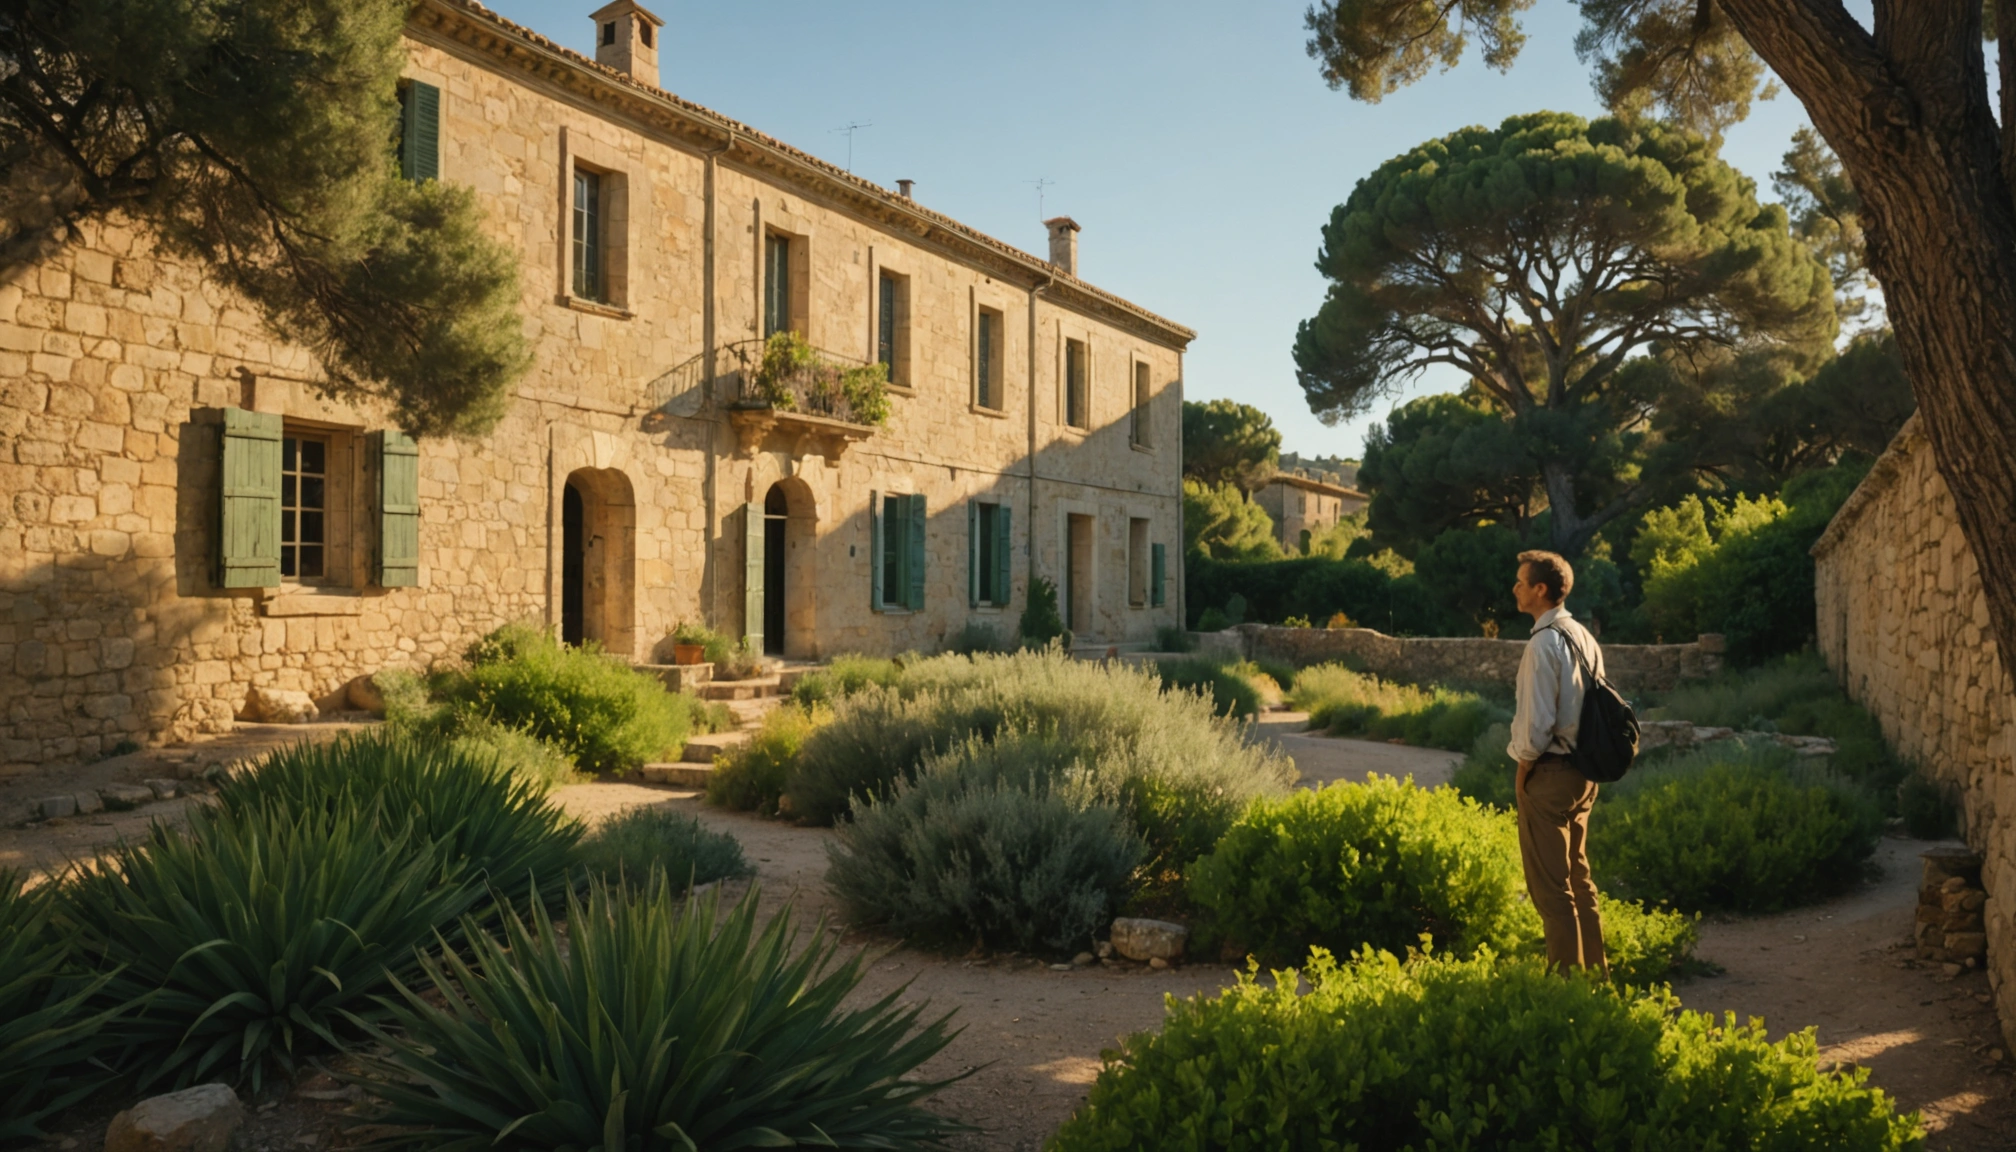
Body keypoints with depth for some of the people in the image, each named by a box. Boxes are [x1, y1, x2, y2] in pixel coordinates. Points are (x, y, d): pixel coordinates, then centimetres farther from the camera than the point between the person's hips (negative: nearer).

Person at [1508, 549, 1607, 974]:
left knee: (1551, 887, 1)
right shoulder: (1584, 637, 6)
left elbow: (1536, 722, -21)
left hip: (1548, 772, -9)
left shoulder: (1544, 643, -19)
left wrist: (1522, 755, -3)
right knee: (1579, 878, 19)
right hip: (1583, 771, 9)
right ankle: (1593, 969, 28)